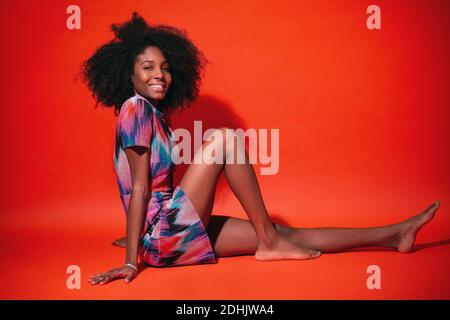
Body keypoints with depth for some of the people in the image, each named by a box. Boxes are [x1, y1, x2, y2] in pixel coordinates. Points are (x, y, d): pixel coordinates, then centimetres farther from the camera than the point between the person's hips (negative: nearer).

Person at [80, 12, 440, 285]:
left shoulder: (157, 115, 16)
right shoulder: (135, 108, -10)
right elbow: (140, 188, -16)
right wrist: (132, 261, -16)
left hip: (168, 237, 8)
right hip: (162, 236, -8)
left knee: (284, 234, 5)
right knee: (223, 137, -16)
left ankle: (393, 235, 11)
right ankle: (270, 242, -11)